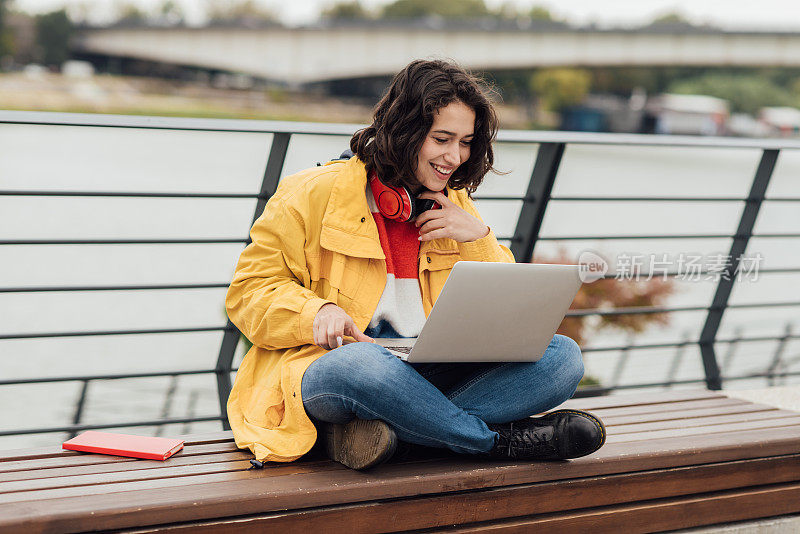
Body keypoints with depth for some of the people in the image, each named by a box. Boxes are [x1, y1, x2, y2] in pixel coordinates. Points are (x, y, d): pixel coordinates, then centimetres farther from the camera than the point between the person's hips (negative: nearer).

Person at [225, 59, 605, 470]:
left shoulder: (455, 205, 17)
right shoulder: (315, 194, 2)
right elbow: (250, 291, 1)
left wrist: (478, 239, -1)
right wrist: (315, 313, -19)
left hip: (434, 375, 5)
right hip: (325, 370, -5)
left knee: (562, 357, -17)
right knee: (359, 363, -42)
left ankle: (375, 428, -30)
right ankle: (502, 440, -23)